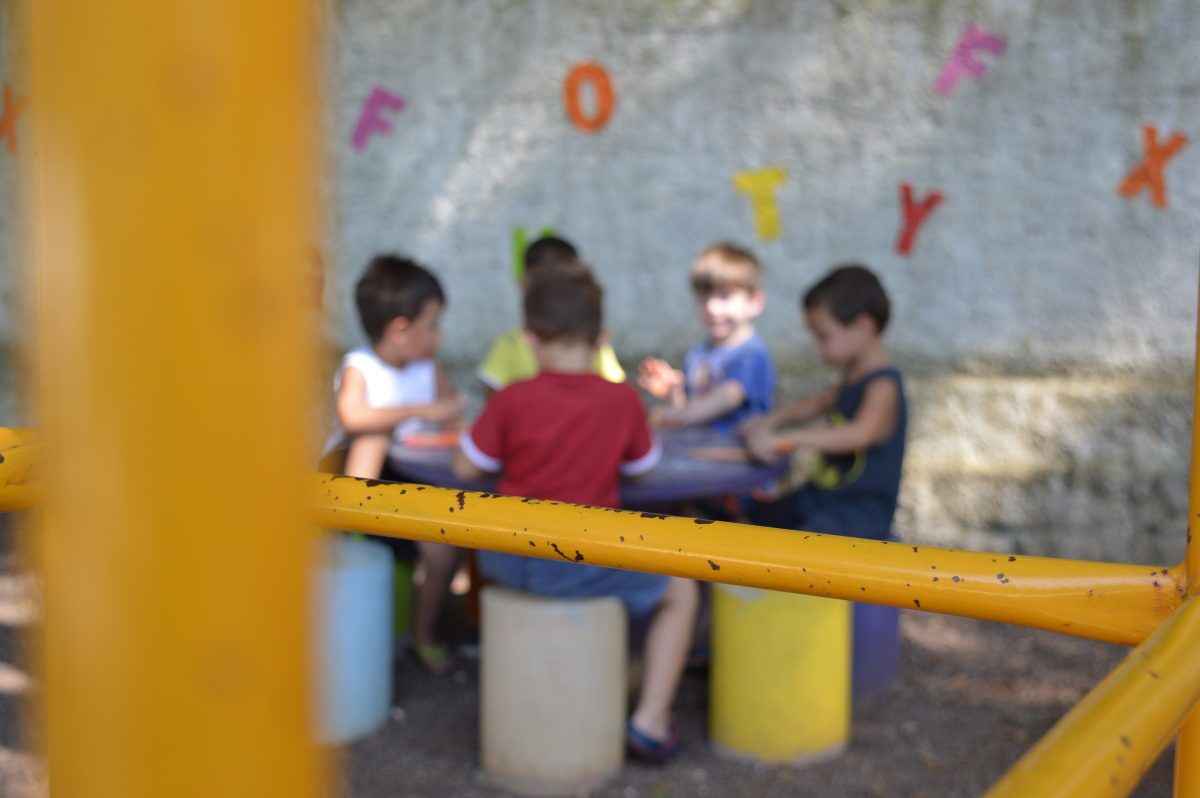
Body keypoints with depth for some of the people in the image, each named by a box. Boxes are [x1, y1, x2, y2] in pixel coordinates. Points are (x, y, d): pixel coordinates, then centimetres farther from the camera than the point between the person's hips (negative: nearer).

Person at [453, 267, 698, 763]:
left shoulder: (513, 400, -8)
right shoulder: (621, 399, -7)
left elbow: (466, 467, 0)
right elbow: (642, 466, 8)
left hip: (510, 558, 2)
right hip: (582, 564, -2)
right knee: (680, 592, 19)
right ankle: (651, 719, 9)